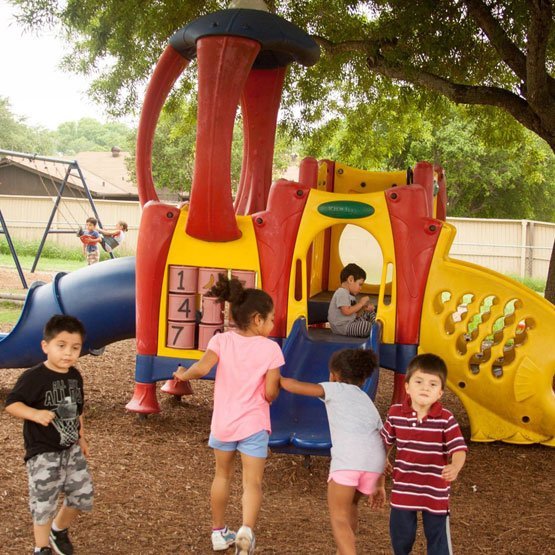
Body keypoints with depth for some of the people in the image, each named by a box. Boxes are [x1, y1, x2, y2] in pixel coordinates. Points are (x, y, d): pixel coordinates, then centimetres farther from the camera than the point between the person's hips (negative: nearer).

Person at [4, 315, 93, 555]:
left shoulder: (75, 376, 3)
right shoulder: (33, 377, -18)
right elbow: (11, 403, -21)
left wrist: (81, 437, 18)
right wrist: (35, 414, -36)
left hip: (71, 449, 6)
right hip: (43, 452, -6)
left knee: (82, 494, 11)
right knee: (43, 503, 2)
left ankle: (59, 529, 38)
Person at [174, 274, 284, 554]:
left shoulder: (222, 340, -6)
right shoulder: (270, 348, -10)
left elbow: (201, 368, -21)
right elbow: (270, 393, -12)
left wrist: (183, 374, -1)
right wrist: (273, 391, 10)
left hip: (223, 423, 3)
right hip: (254, 425, -3)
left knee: (222, 475, 22)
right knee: (252, 482, 0)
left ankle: (219, 532, 33)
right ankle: (246, 530, -25)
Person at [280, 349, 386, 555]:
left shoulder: (335, 389, 20)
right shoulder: (369, 404, 33)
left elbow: (295, 386, 13)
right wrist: (379, 485, 31)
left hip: (348, 457, -6)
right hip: (374, 460, 6)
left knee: (338, 517, 1)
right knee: (350, 504, 30)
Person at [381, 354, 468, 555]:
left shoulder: (446, 419, -16)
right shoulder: (396, 413, -8)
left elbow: (459, 449, -19)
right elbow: (386, 440, 9)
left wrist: (455, 467, -39)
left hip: (435, 492, -2)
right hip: (403, 490, 2)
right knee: (400, 535, 19)